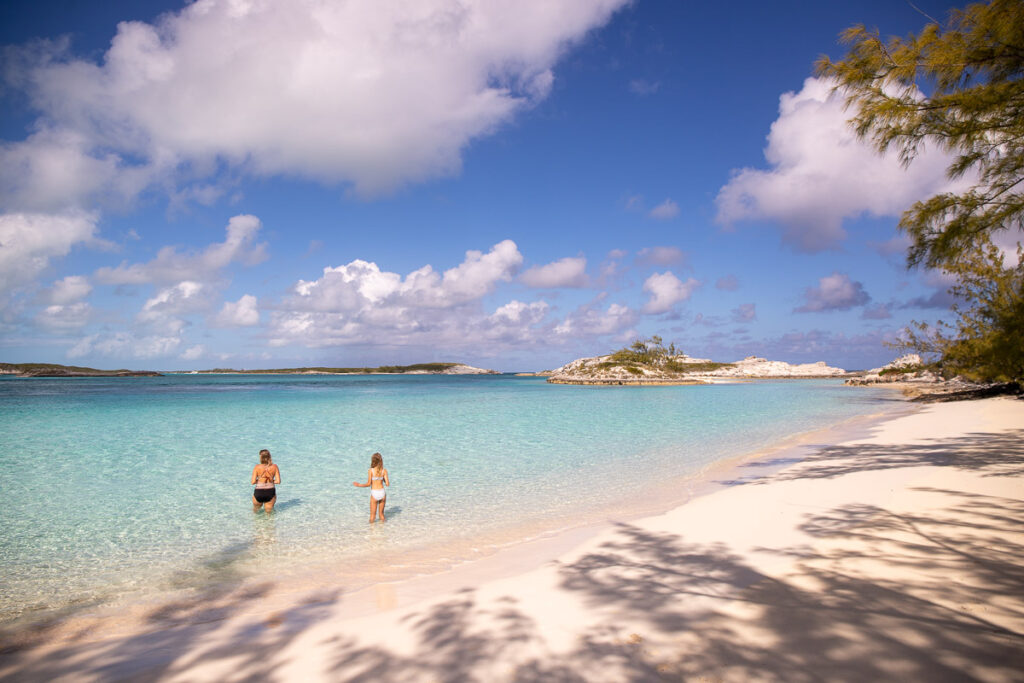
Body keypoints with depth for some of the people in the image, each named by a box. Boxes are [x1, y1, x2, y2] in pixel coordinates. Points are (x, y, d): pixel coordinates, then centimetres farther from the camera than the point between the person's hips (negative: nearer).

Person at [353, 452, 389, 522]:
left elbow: (368, 484, -9)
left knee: (373, 515, 10)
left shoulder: (370, 470, -9)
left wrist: (359, 485, 4)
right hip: (382, 492, 2)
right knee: (381, 513, 18)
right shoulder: (384, 471, -3)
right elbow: (387, 484, -5)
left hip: (374, 493, -2)